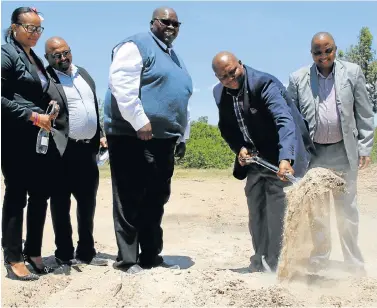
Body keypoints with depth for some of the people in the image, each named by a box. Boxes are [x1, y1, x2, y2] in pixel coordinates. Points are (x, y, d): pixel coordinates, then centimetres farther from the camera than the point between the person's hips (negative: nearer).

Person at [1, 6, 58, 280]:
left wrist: (50, 113, 7)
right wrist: (32, 116, -18)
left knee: (40, 196, 8)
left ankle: (33, 253, 20)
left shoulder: (35, 59, 18)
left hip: (40, 138, 8)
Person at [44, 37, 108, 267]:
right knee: (61, 204, 4)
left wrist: (101, 135, 14)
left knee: (88, 202, 14)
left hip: (88, 149, 7)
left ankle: (86, 251, 26)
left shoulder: (83, 74, 15)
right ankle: (64, 254, 16)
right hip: (64, 152, -7)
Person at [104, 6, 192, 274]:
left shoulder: (175, 59, 24)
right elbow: (121, 86, -18)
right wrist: (140, 123, -21)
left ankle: (151, 255, 21)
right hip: (132, 137, -8)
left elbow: (182, 103, 29)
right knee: (130, 201, -4)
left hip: (163, 140, 9)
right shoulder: (136, 46, -4)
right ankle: (128, 259, 3)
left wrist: (183, 137, 24)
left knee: (156, 200, 11)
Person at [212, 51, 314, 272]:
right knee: (256, 214, 14)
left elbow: (285, 120, -37)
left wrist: (285, 159, -52)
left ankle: (277, 265, 4)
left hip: (280, 159, -7)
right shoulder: (220, 93, -3)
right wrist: (239, 147, -11)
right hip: (254, 160, 7)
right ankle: (261, 262, 27)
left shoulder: (264, 83, -25)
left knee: (277, 215, -7)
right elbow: (226, 127, 10)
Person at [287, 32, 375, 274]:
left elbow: (364, 114, 2)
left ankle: (354, 263, 18)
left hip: (343, 151, -1)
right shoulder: (298, 79, 1)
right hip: (313, 153, 1)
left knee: (347, 209, 6)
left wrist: (365, 147, -3)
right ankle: (319, 258, 24)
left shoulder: (353, 72, 0)